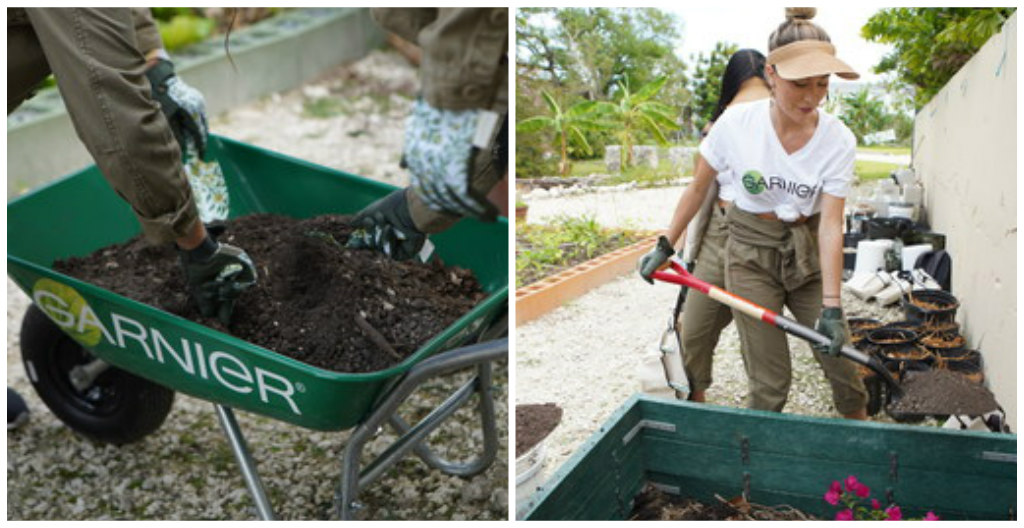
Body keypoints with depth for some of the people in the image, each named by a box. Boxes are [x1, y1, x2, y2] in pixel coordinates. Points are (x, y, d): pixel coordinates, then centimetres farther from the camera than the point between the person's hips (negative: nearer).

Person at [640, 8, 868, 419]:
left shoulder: (838, 140, -14)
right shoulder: (736, 123, -16)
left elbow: (830, 224, -16)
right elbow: (698, 188, -2)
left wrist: (831, 307, -22)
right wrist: (665, 246, 1)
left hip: (808, 252, 2)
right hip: (751, 251, -1)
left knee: (840, 358, 9)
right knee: (770, 383, -4)